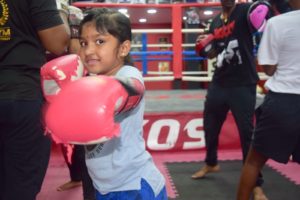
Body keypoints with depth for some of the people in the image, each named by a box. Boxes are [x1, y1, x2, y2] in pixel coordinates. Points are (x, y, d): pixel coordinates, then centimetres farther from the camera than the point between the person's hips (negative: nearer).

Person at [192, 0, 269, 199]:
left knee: (247, 131, -4)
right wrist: (204, 47, 0)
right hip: (219, 83, 6)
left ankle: (256, 184, 8)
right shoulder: (215, 22, 11)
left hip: (243, 84, -6)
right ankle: (211, 163, 43)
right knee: (210, 125, 16)